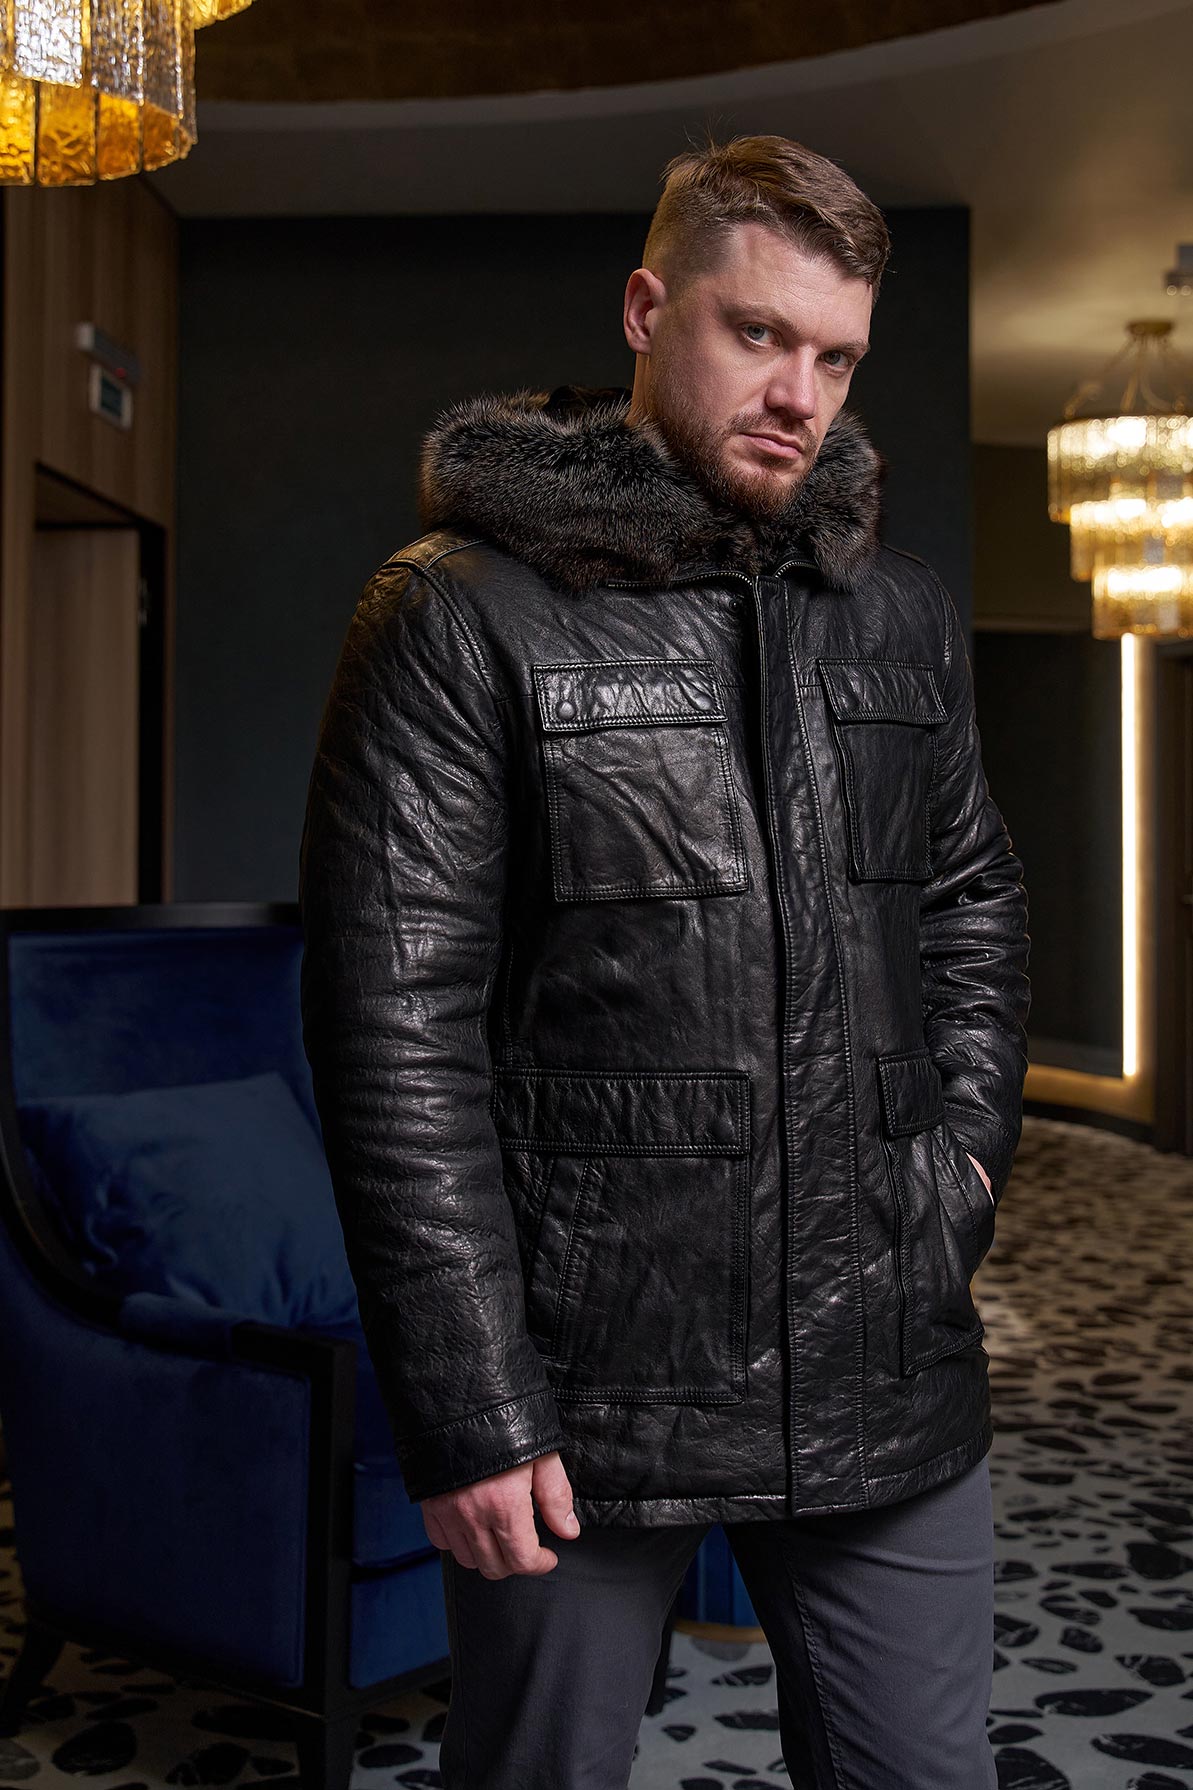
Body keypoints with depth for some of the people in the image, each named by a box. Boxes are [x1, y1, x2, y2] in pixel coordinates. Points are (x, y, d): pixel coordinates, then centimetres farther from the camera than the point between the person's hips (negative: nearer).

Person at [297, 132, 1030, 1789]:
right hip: (583, 1387, -4)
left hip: (889, 1387, 5)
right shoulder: (460, 619, -8)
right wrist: (469, 1409, -14)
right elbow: (394, 1022, -12)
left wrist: (968, 1142, 7)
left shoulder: (904, 613, 9)